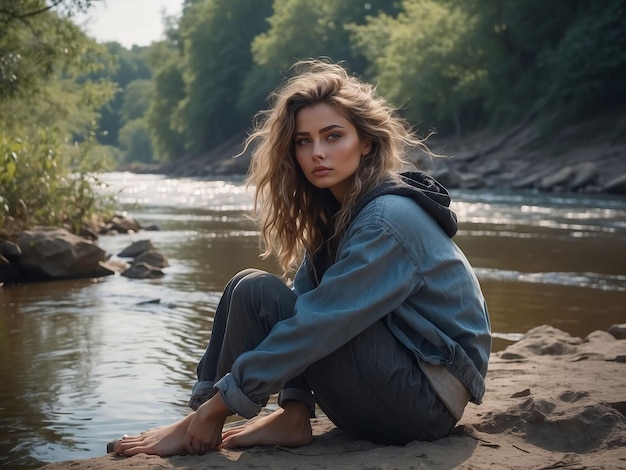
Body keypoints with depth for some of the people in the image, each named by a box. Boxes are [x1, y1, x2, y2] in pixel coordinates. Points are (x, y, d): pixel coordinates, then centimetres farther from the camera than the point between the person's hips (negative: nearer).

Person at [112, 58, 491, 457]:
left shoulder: (388, 220, -20)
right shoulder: (334, 211, 8)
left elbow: (319, 323, -24)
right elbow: (306, 300, 1)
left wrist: (218, 404, -19)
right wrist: (295, 410, -12)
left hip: (429, 398, -9)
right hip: (395, 370, 9)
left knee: (257, 294, -17)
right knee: (247, 286, 2)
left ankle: (200, 434, -2)